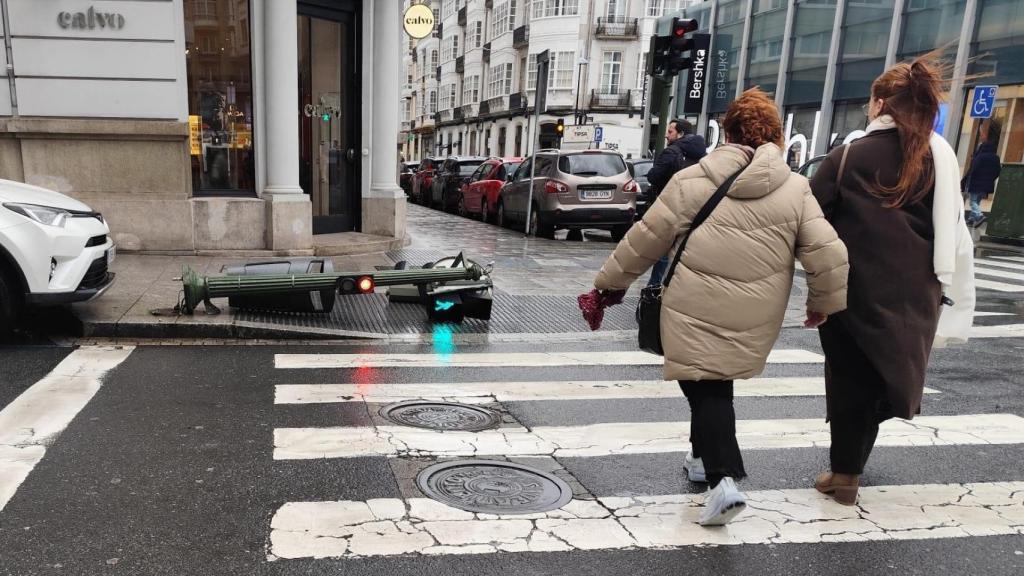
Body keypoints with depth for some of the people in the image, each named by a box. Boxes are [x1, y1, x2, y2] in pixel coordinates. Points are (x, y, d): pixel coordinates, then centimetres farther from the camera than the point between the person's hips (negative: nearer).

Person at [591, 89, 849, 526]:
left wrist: (610, 282, 10)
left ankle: (723, 478, -8)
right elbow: (826, 253, -2)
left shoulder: (691, 181, -5)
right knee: (717, 384, 23)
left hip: (694, 310, -3)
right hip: (752, 317, 3)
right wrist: (823, 302, 15)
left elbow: (645, 240, -2)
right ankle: (705, 456, 38)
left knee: (705, 389, 6)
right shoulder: (796, 189, 0)